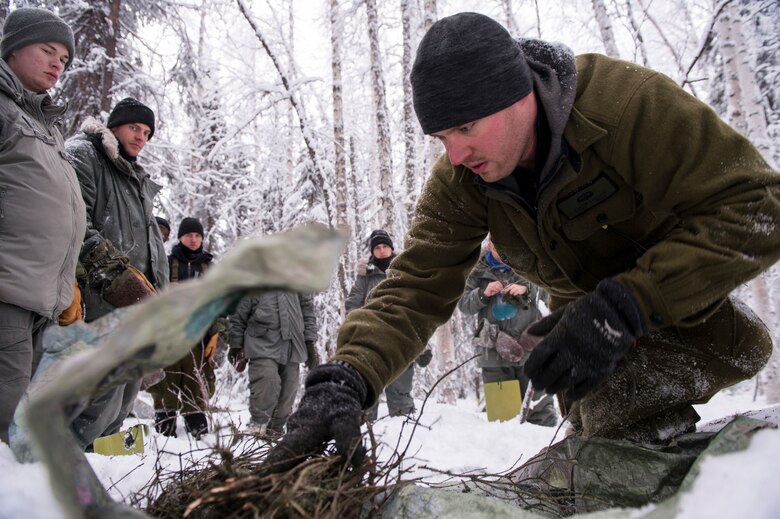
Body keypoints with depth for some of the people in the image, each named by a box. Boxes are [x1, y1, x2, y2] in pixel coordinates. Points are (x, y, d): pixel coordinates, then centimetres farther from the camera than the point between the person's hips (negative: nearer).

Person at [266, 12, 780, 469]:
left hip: (678, 305, -5)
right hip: (582, 315, 6)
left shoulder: (627, 100, -32)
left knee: (620, 404, -31)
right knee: (595, 436, 17)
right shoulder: (458, 183, -17)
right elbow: (416, 289, -20)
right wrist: (344, 380, -38)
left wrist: (622, 309, -39)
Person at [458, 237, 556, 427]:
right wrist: (483, 293, -12)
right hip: (495, 351, 1)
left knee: (541, 413, 0)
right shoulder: (478, 270, 8)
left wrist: (526, 288, -16)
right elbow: (464, 305, 5)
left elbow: (547, 290, 2)